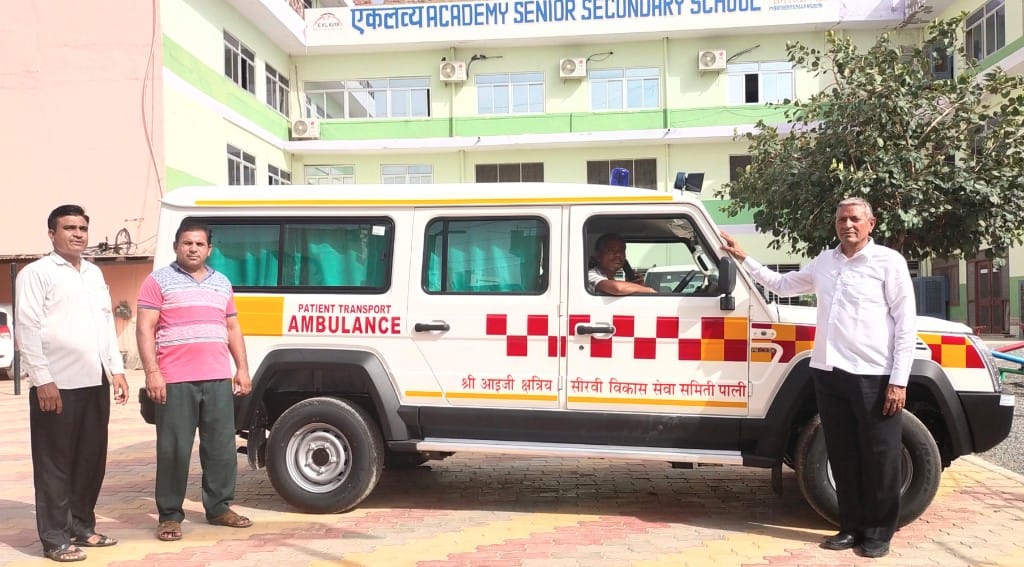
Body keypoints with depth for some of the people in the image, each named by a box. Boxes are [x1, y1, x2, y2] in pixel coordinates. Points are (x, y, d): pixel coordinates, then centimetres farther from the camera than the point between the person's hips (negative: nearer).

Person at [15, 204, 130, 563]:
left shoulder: (94, 273, 16)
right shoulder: (37, 273, -4)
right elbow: (27, 329, -10)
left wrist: (116, 370, 11)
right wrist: (43, 379, -16)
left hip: (95, 382, 7)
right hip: (58, 384, -6)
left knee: (92, 460, 11)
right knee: (55, 464, 1)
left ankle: (81, 527, 24)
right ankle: (55, 538, 9)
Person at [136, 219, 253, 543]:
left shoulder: (222, 283, 17)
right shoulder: (159, 281, 2)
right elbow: (145, 330, -4)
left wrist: (242, 369, 12)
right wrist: (152, 372, -13)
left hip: (219, 379, 5)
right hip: (176, 380, -4)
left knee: (221, 445, 8)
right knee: (174, 449, -1)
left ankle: (219, 507, 20)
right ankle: (170, 515, 10)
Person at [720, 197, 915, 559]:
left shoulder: (888, 261, -1)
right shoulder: (824, 262, 15)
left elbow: (906, 322, -5)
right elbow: (782, 285, 30)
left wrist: (899, 380, -11)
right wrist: (744, 260, 23)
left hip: (874, 376, -5)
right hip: (829, 373, 5)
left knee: (879, 458, 3)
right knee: (842, 456, 11)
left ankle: (878, 533, 17)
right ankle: (851, 527, 23)